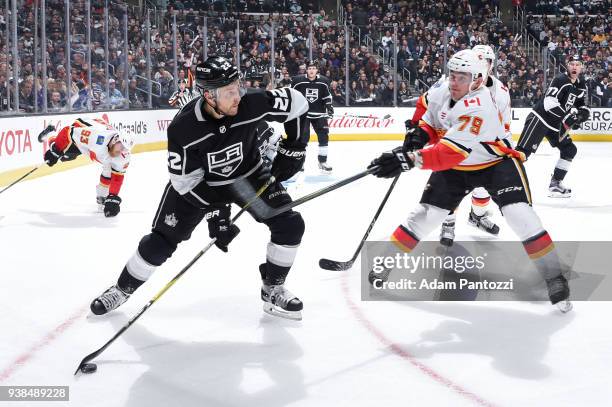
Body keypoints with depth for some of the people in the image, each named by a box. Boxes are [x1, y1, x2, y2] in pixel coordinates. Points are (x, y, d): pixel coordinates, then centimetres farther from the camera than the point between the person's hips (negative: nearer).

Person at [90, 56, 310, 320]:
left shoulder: (252, 103, -30)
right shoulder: (183, 128, -33)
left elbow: (297, 103, -13)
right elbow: (185, 180, -23)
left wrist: (292, 148, -12)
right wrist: (214, 212, -26)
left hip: (248, 175, 2)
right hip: (199, 182, -2)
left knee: (290, 225, -11)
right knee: (161, 241, -3)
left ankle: (273, 291, 9)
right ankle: (122, 289, 22)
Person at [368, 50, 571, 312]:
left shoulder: (479, 109, -36)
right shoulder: (441, 92, -11)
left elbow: (451, 152, -45)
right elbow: (427, 116, 13)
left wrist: (409, 159, -53)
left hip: (496, 162, -6)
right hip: (454, 166, 6)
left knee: (518, 213, -22)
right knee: (427, 212, -1)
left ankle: (554, 277, -14)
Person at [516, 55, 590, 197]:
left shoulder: (582, 86, 10)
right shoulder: (560, 80, -16)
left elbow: (582, 106, 21)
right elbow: (549, 103, -25)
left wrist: (583, 112, -3)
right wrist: (566, 115, -30)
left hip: (556, 124, 9)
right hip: (539, 119, -9)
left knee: (570, 149, 7)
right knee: (524, 150, -19)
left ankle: (555, 184, 14)